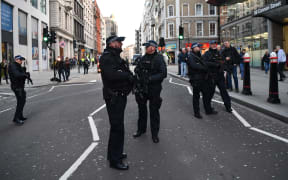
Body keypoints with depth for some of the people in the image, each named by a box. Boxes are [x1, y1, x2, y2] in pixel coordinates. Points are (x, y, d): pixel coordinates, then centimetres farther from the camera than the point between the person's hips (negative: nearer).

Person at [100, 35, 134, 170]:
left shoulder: (116, 57, 19)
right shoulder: (106, 57, -15)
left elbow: (124, 73, 16)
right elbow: (111, 75, -31)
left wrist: (129, 76, -5)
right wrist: (127, 75, -18)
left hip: (120, 96, 10)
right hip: (113, 97, -10)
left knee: (117, 126, 19)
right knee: (117, 127, -6)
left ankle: (114, 153, 35)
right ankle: (115, 160, 5)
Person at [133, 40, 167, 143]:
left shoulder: (159, 58, -9)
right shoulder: (143, 58, 9)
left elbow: (163, 74, -18)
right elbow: (137, 69, 20)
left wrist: (150, 79, -25)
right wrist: (137, 73, -3)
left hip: (154, 89, -6)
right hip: (142, 88, 6)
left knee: (154, 111, 3)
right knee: (142, 109, 17)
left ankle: (154, 134, 16)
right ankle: (141, 129, 35)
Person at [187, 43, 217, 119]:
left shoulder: (199, 56, 18)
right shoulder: (191, 57, -10)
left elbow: (204, 64, 18)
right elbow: (194, 66, -25)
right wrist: (204, 68, -18)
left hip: (203, 79, 8)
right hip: (196, 80, -8)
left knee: (206, 94, 13)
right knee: (196, 96, 0)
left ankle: (208, 110, 24)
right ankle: (196, 112, 9)